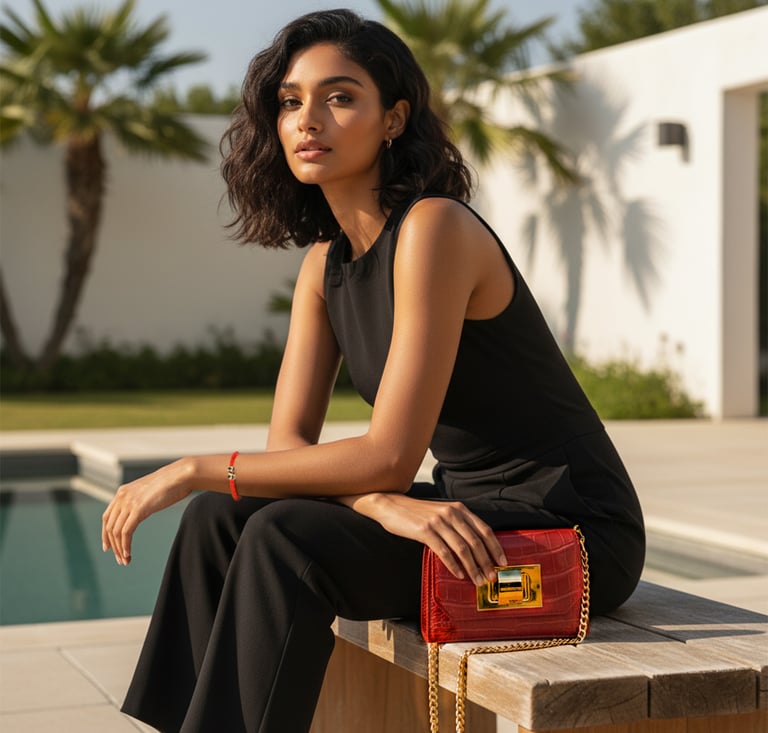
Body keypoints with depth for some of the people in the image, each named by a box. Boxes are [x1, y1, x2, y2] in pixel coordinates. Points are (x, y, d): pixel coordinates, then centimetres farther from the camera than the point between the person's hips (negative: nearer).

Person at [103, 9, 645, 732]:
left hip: (570, 532, -8)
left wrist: (194, 470, -18)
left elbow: (389, 455, -23)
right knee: (222, 520, -5)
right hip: (469, 512, 8)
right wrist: (386, 503, -22)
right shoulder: (325, 260, 7)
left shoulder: (433, 227, -19)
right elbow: (288, 441, -1)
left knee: (287, 541, -25)